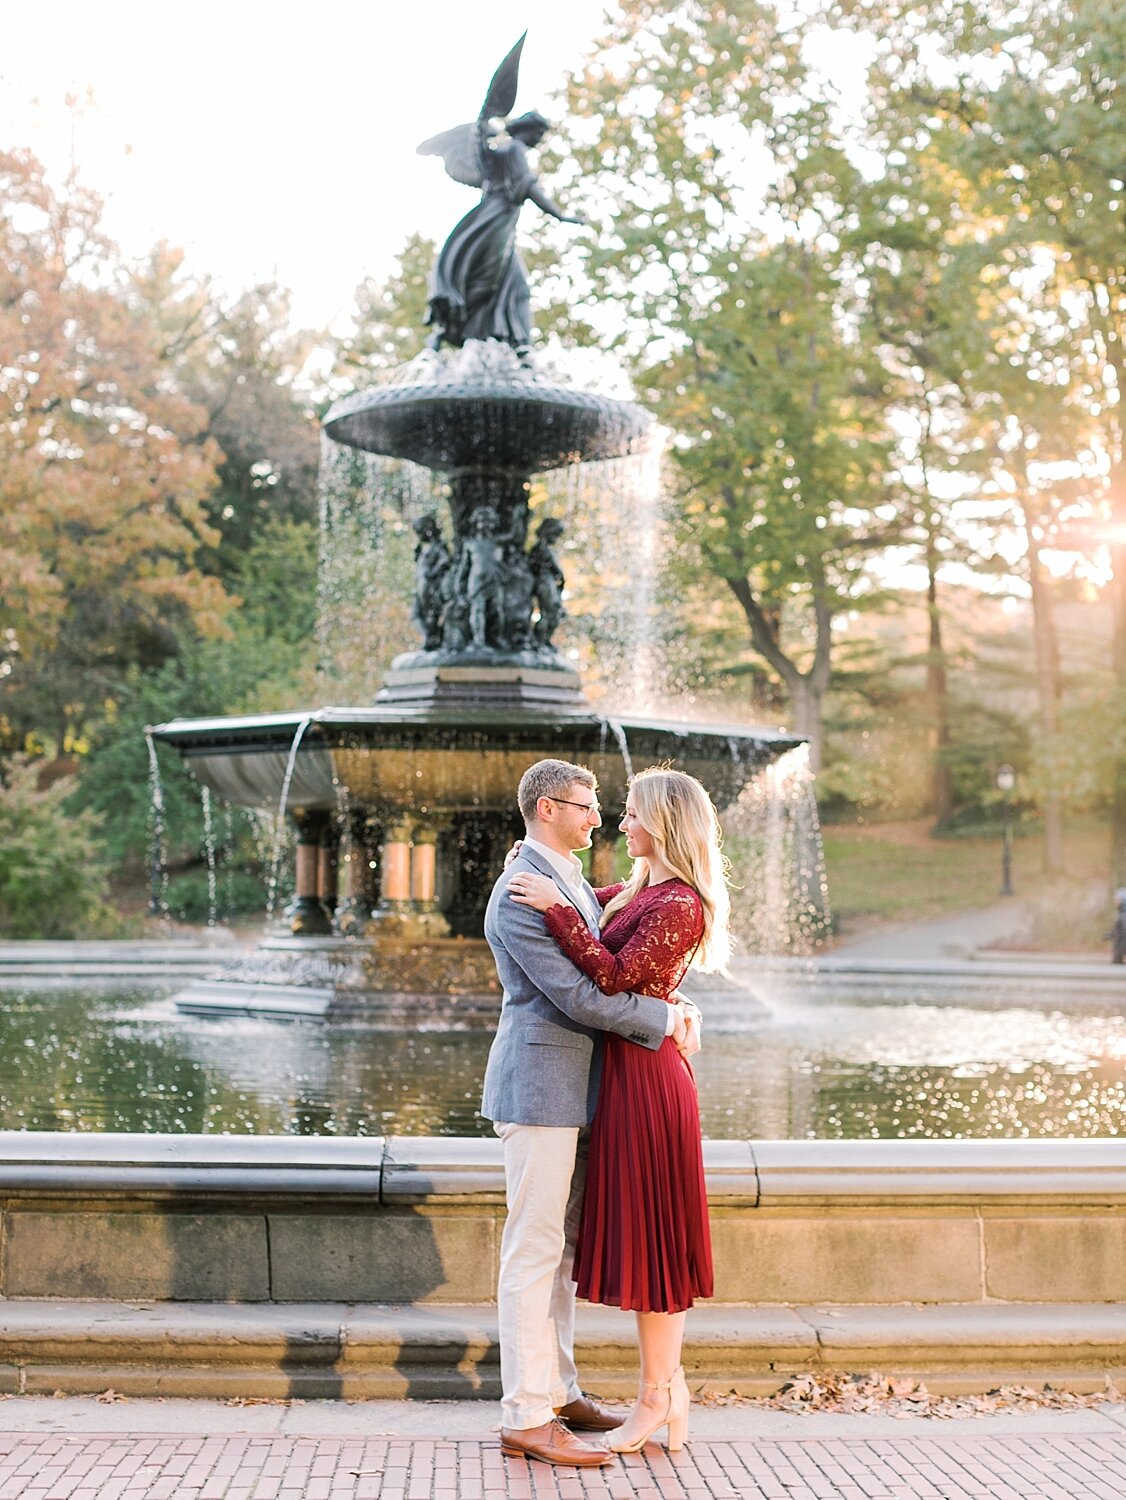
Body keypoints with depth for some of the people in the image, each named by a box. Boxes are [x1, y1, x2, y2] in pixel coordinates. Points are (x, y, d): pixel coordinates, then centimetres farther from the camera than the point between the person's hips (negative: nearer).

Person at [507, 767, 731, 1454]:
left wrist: (556, 907, -23)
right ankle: (672, 1387, 23)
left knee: (647, 1232, 0)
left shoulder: (678, 905, -17)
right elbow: (591, 906, 30)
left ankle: (655, 1399, 11)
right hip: (629, 1071, 10)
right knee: (646, 1233, 14)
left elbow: (614, 976, -25)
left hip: (645, 1078, -10)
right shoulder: (640, 890, 11)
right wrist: (543, 870, 13)